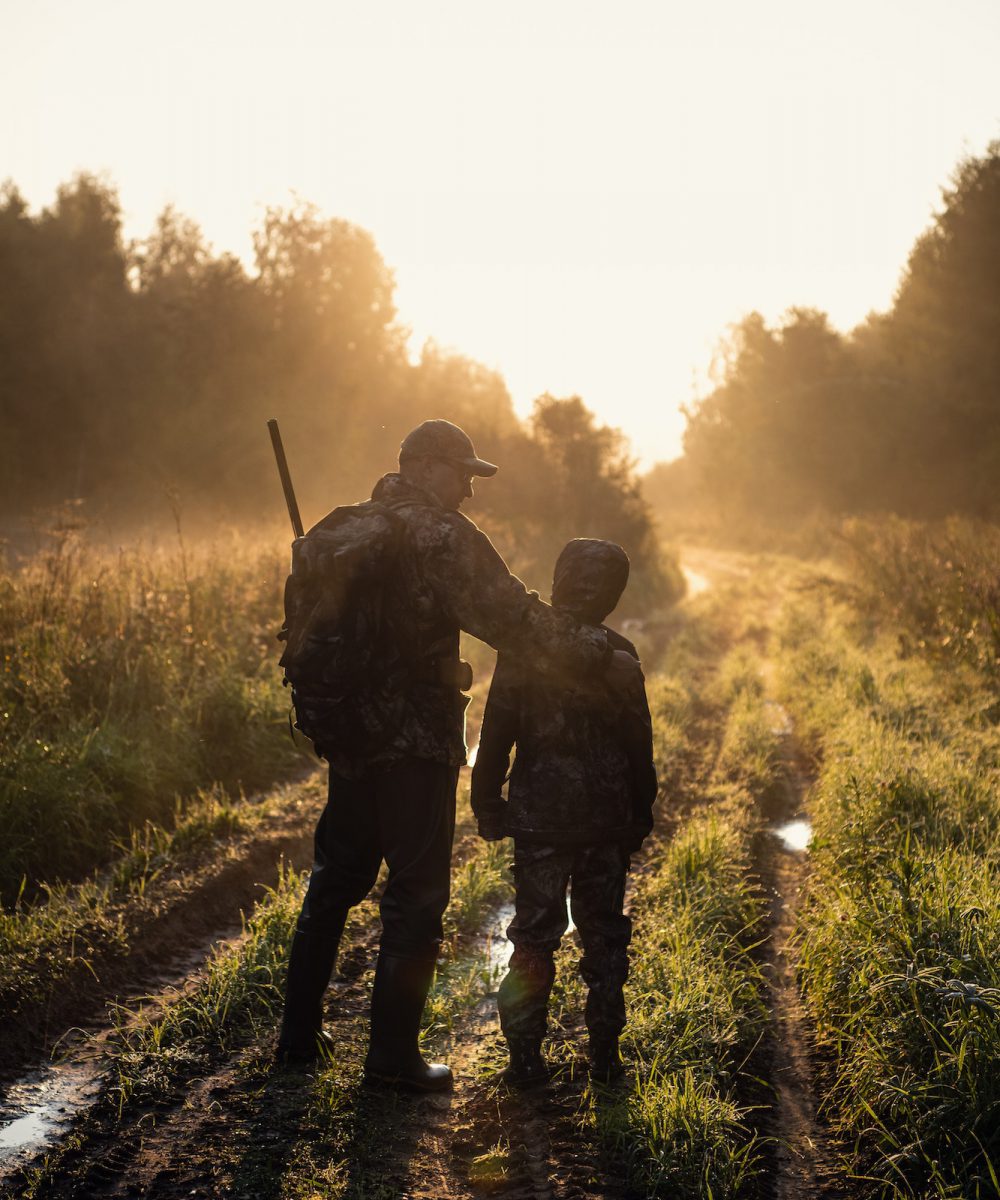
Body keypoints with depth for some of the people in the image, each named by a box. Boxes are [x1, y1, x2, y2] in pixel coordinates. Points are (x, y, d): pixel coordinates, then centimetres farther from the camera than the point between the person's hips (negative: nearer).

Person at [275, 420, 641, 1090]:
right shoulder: (444, 537, -14)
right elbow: (512, 619, -20)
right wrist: (601, 658, -16)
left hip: (349, 734, 8)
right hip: (416, 741, -8)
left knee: (336, 881, 18)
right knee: (417, 893, 1)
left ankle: (300, 1033, 25)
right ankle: (394, 1053, 4)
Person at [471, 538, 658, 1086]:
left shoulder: (522, 649, -7)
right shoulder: (619, 654, -2)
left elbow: (496, 733, -5)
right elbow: (638, 744, 4)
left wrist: (486, 803, 6)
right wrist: (640, 813, 14)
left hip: (540, 818, -1)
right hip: (608, 819, 2)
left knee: (534, 936, 4)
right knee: (605, 933, 12)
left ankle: (526, 1055, 4)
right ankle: (605, 1051, 14)